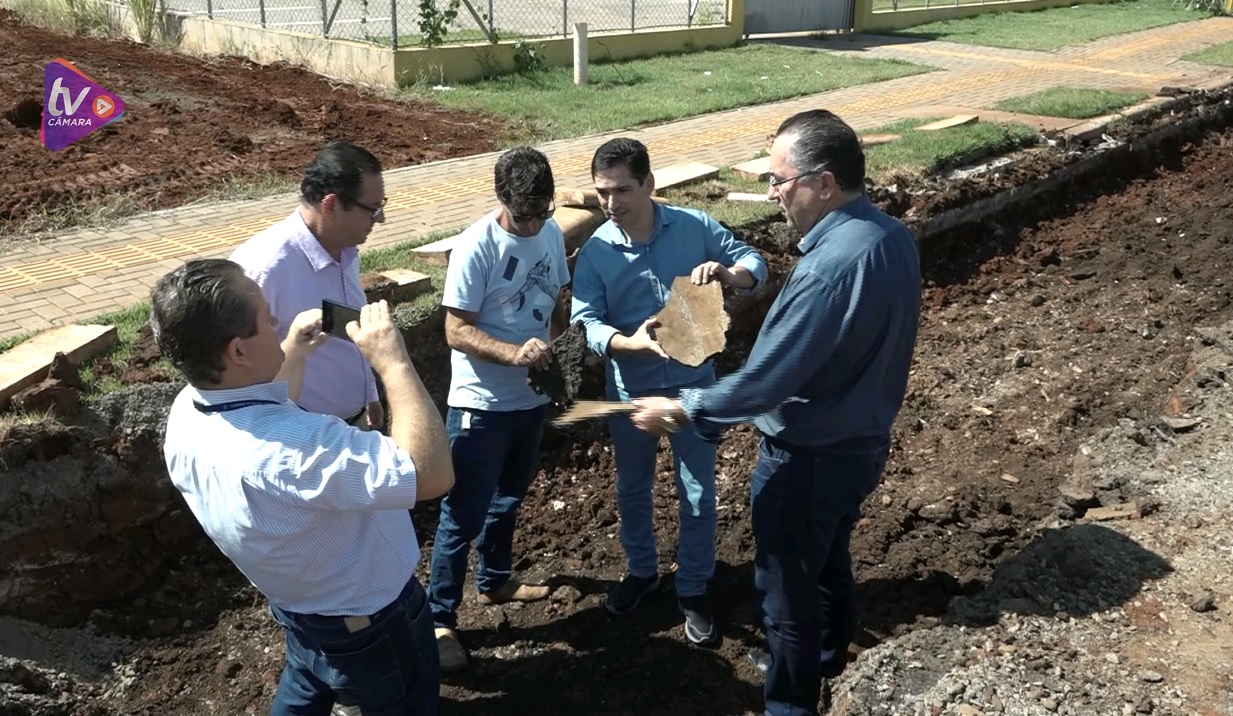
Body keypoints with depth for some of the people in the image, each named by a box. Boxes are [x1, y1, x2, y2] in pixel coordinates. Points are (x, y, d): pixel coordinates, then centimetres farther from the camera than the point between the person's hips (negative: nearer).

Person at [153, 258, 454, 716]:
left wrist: (293, 359, 5)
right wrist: (392, 360, -37)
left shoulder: (185, 415, -13)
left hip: (296, 610, 8)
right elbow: (433, 473, -42)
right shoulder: (293, 448, -43)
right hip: (372, 630, -7)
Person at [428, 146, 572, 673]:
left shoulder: (551, 233, 1)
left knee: (509, 498, 23)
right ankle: (440, 620, 14)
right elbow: (456, 331, -20)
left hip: (532, 397, 7)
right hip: (481, 404, -7)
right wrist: (514, 353, -34)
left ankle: (495, 580, 44)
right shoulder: (476, 247, -20)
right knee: (463, 513, 1)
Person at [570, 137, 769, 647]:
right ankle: (642, 570, 43)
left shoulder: (694, 227, -11)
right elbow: (587, 324, -17)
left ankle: (693, 590, 29)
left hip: (694, 384, 0)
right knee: (632, 489, 18)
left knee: (698, 494, 9)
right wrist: (634, 342, -36)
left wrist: (725, 271, -27)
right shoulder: (595, 253, -12)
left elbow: (755, 265, -3)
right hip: (631, 390, 1)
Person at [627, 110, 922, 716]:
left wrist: (681, 409, -17)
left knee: (788, 580, 11)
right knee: (830, 556, 29)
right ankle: (824, 655, 52)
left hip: (809, 458, -9)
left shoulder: (830, 267, -33)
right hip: (863, 440, 9)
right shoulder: (893, 236, -3)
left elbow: (765, 382, -29)